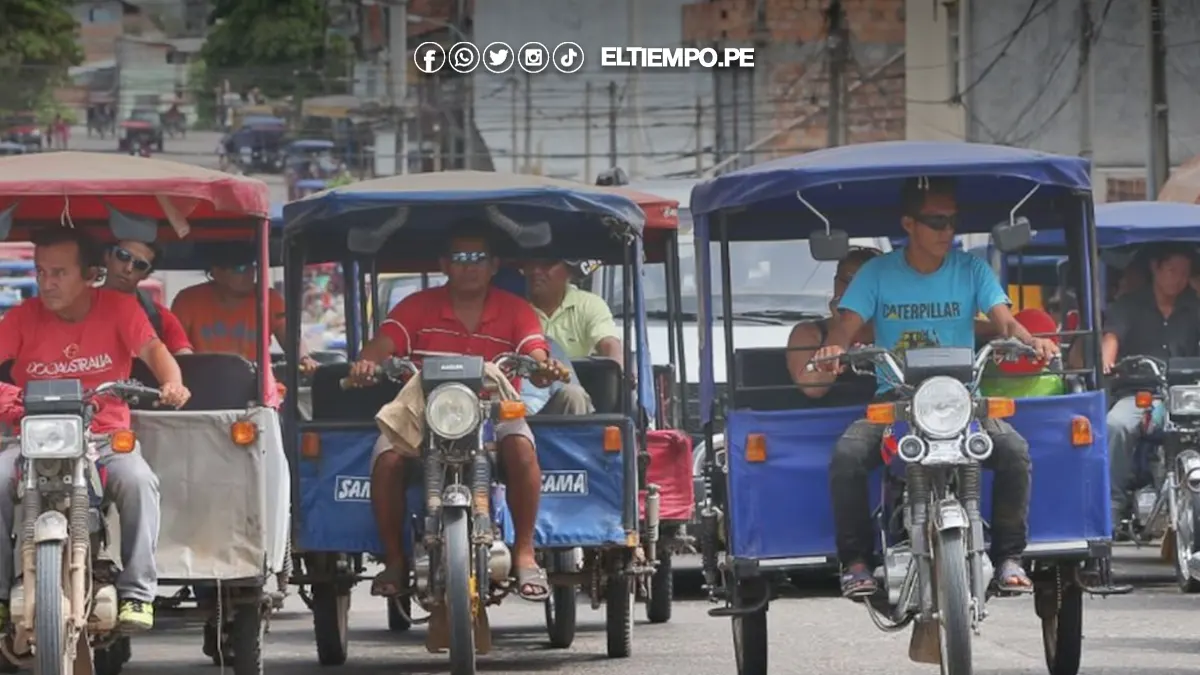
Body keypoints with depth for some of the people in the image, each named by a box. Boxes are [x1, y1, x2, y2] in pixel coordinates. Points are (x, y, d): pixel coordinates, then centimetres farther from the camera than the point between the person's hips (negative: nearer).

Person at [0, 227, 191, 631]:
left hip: (107, 436, -1)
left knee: (138, 480, -32)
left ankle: (137, 592, -23)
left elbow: (152, 349, -13)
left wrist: (172, 383, -35)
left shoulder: (118, 308, -1)